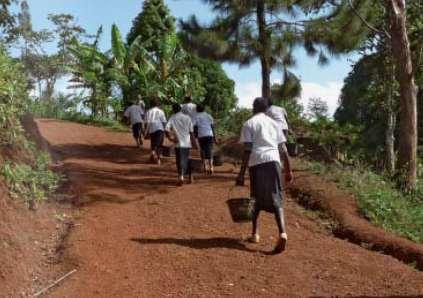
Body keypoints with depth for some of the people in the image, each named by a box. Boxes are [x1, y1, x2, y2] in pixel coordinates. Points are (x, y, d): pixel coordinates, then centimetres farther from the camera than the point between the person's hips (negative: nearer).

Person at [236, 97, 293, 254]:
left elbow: (247, 150, -4)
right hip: (273, 161, 2)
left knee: (257, 199, 16)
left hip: (256, 162, -2)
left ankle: (255, 234, 25)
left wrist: (241, 173, -4)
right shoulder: (274, 123, 18)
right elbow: (283, 149, 13)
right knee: (276, 200, 1)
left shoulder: (249, 124, 7)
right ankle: (282, 233, -20)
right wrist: (288, 170, 18)